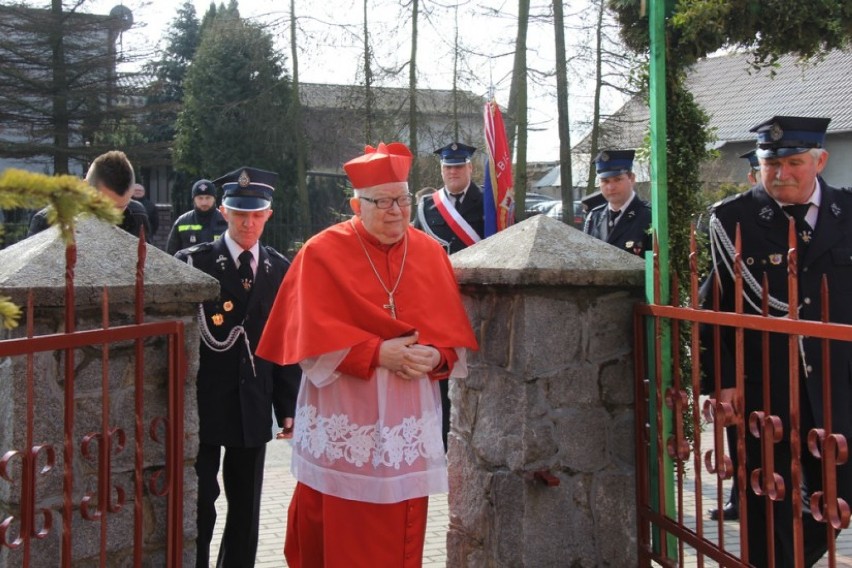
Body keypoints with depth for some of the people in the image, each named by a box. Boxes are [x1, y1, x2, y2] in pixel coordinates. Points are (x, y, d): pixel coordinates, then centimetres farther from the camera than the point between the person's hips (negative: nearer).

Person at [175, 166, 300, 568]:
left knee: (246, 512, 13)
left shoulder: (280, 269, 6)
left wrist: (288, 406, 4)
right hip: (201, 405, -3)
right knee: (198, 509, 1)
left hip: (253, 408, 4)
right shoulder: (193, 262, -4)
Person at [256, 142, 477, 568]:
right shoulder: (322, 254, -4)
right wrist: (377, 353, -20)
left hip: (409, 427, 3)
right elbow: (315, 339, -11)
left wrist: (435, 357, -16)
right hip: (344, 429, -3)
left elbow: (456, 335, 5)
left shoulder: (430, 254, 7)